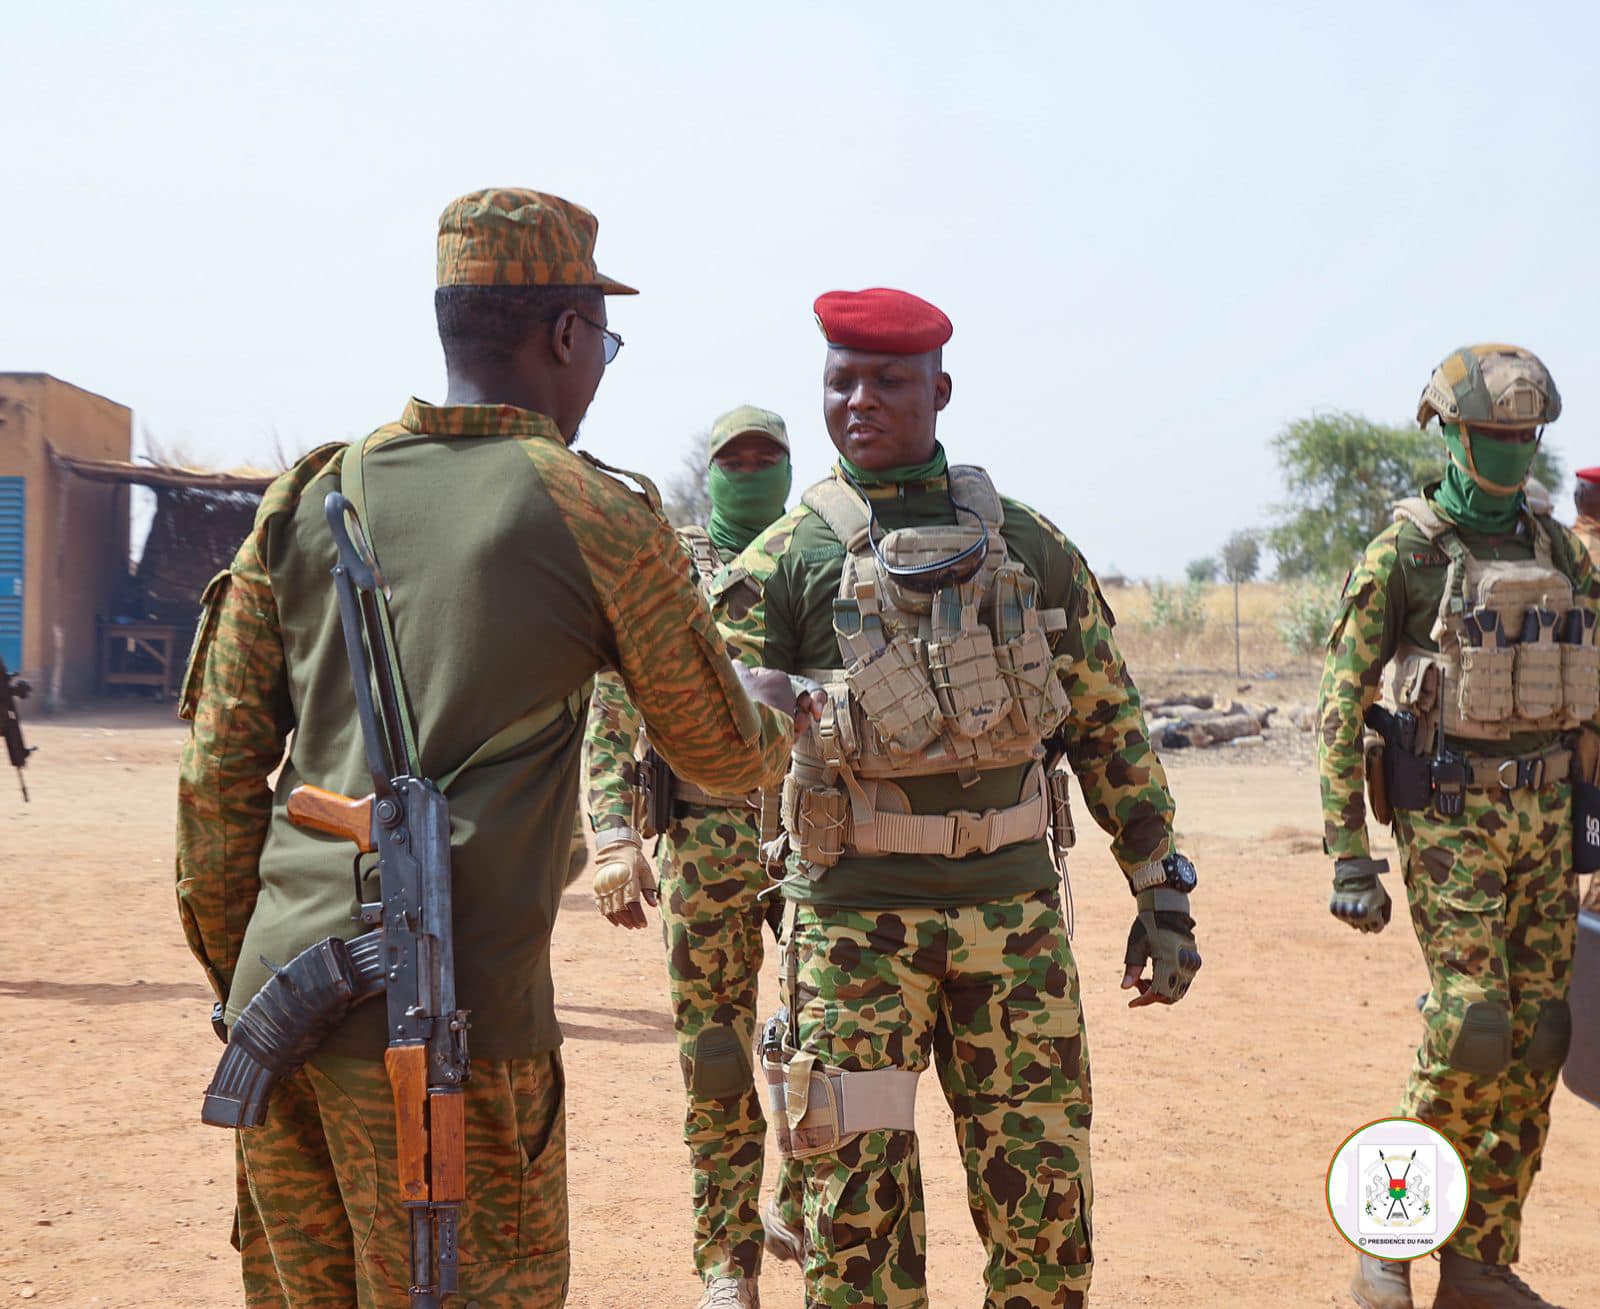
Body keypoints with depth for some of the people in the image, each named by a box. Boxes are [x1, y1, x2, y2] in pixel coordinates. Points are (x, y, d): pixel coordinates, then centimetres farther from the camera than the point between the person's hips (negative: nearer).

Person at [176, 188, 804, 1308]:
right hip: (449, 1017, -5)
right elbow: (721, 754, 8)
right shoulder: (599, 519, -4)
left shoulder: (310, 499, 8)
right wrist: (783, 713, 31)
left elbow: (220, 775, 9)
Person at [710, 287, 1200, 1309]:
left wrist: (1163, 891, 8)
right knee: (858, 1202, 3)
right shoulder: (789, 560, 0)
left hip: (1015, 908, 2)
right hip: (855, 918, -2)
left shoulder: (1029, 545, 7)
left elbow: (1109, 725, 11)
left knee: (1045, 1196, 8)